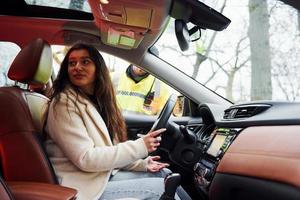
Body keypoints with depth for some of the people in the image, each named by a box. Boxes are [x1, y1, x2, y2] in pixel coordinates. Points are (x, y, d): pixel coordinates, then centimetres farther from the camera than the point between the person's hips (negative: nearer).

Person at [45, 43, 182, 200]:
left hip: (105, 175, 8)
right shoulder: (65, 103, -15)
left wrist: (141, 164, 2)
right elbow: (85, 159, -22)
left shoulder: (94, 101, 11)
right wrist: (139, 147, -20)